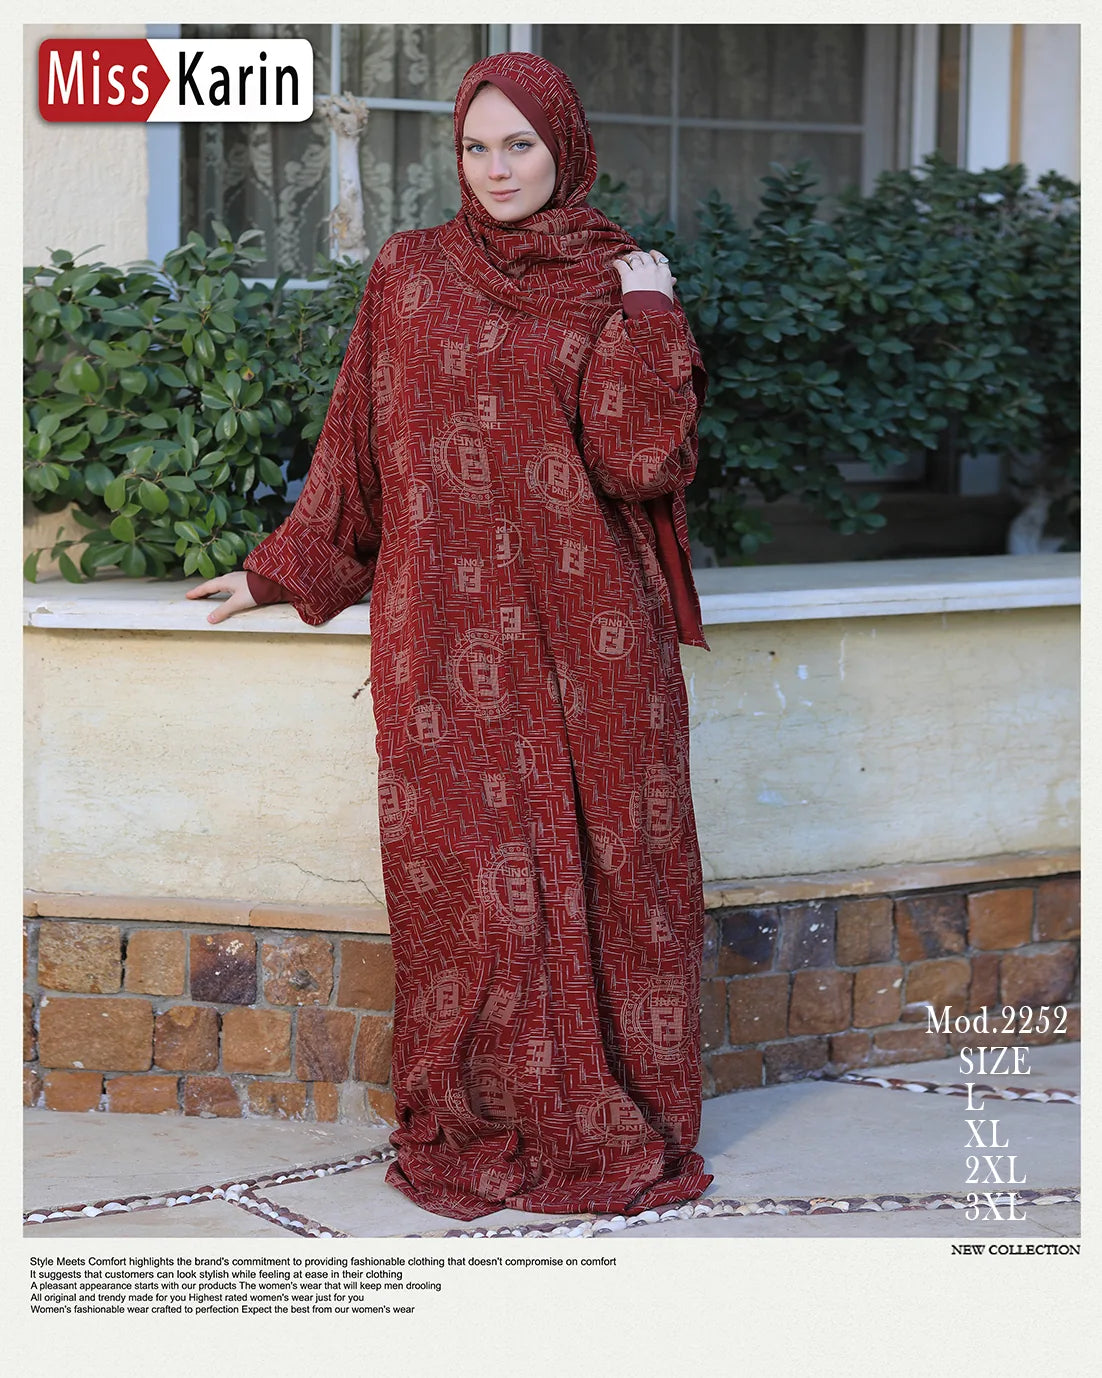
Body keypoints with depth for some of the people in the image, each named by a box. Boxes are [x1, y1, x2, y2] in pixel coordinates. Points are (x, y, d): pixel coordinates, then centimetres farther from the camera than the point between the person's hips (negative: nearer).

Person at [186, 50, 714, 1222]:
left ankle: (614, 1122, 11)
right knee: (468, 877, -1)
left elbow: (642, 458, -6)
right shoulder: (408, 277, 9)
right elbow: (358, 453, 15)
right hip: (451, 636, 0)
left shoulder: (622, 284, 6)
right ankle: (472, 1126, 10)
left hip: (589, 636, 0)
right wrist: (281, 570, 16)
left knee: (601, 870, 1)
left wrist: (645, 319, -9)